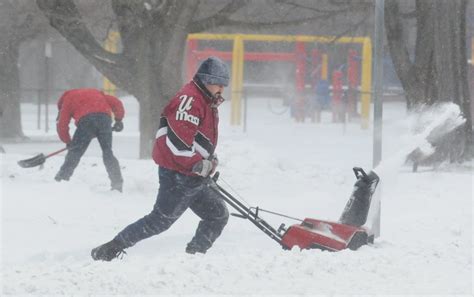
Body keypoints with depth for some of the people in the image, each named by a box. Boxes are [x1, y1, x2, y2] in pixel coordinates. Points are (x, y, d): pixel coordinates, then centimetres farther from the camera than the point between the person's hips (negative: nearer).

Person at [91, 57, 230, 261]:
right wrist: (198, 164, -23)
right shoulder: (190, 99, -16)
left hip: (194, 177, 10)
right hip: (177, 175, -10)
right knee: (161, 220, -10)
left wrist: (210, 158, 13)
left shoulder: (207, 102, 18)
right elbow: (177, 137, -25)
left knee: (219, 216, 10)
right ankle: (113, 248, -5)